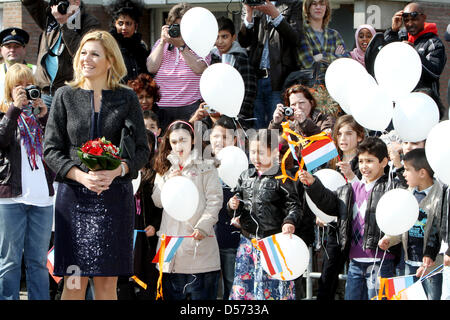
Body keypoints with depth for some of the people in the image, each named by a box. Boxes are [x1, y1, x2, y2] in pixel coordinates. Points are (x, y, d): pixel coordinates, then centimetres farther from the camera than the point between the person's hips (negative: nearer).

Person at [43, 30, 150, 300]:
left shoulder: (127, 98, 6)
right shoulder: (65, 96, 7)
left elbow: (142, 150, 5)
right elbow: (51, 150, 4)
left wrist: (118, 169, -15)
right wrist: (81, 175, -13)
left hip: (115, 195, 0)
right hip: (74, 195, 0)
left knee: (107, 282, 0)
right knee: (74, 282, -2)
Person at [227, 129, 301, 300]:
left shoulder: (282, 179, -6)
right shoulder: (245, 177, 11)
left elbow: (293, 205, -10)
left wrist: (290, 222, -29)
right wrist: (233, 206, -3)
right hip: (248, 240, 6)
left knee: (272, 287, -3)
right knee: (243, 286, 9)